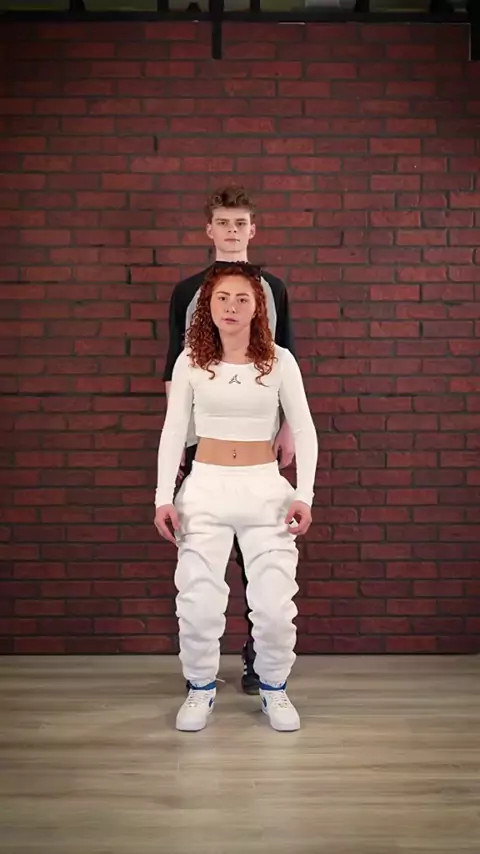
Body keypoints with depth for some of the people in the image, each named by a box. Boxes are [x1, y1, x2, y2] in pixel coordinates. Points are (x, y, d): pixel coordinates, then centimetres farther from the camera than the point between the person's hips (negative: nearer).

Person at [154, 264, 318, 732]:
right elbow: (173, 431, 2)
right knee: (198, 601, 0)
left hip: (265, 487, 0)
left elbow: (303, 431, 1)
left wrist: (304, 494, -8)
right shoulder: (190, 361, 0)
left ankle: (274, 689, 24)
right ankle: (201, 688, 23)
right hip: (206, 487, 1)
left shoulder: (279, 361, -2)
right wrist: (164, 496, -5)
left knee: (274, 602, 0)